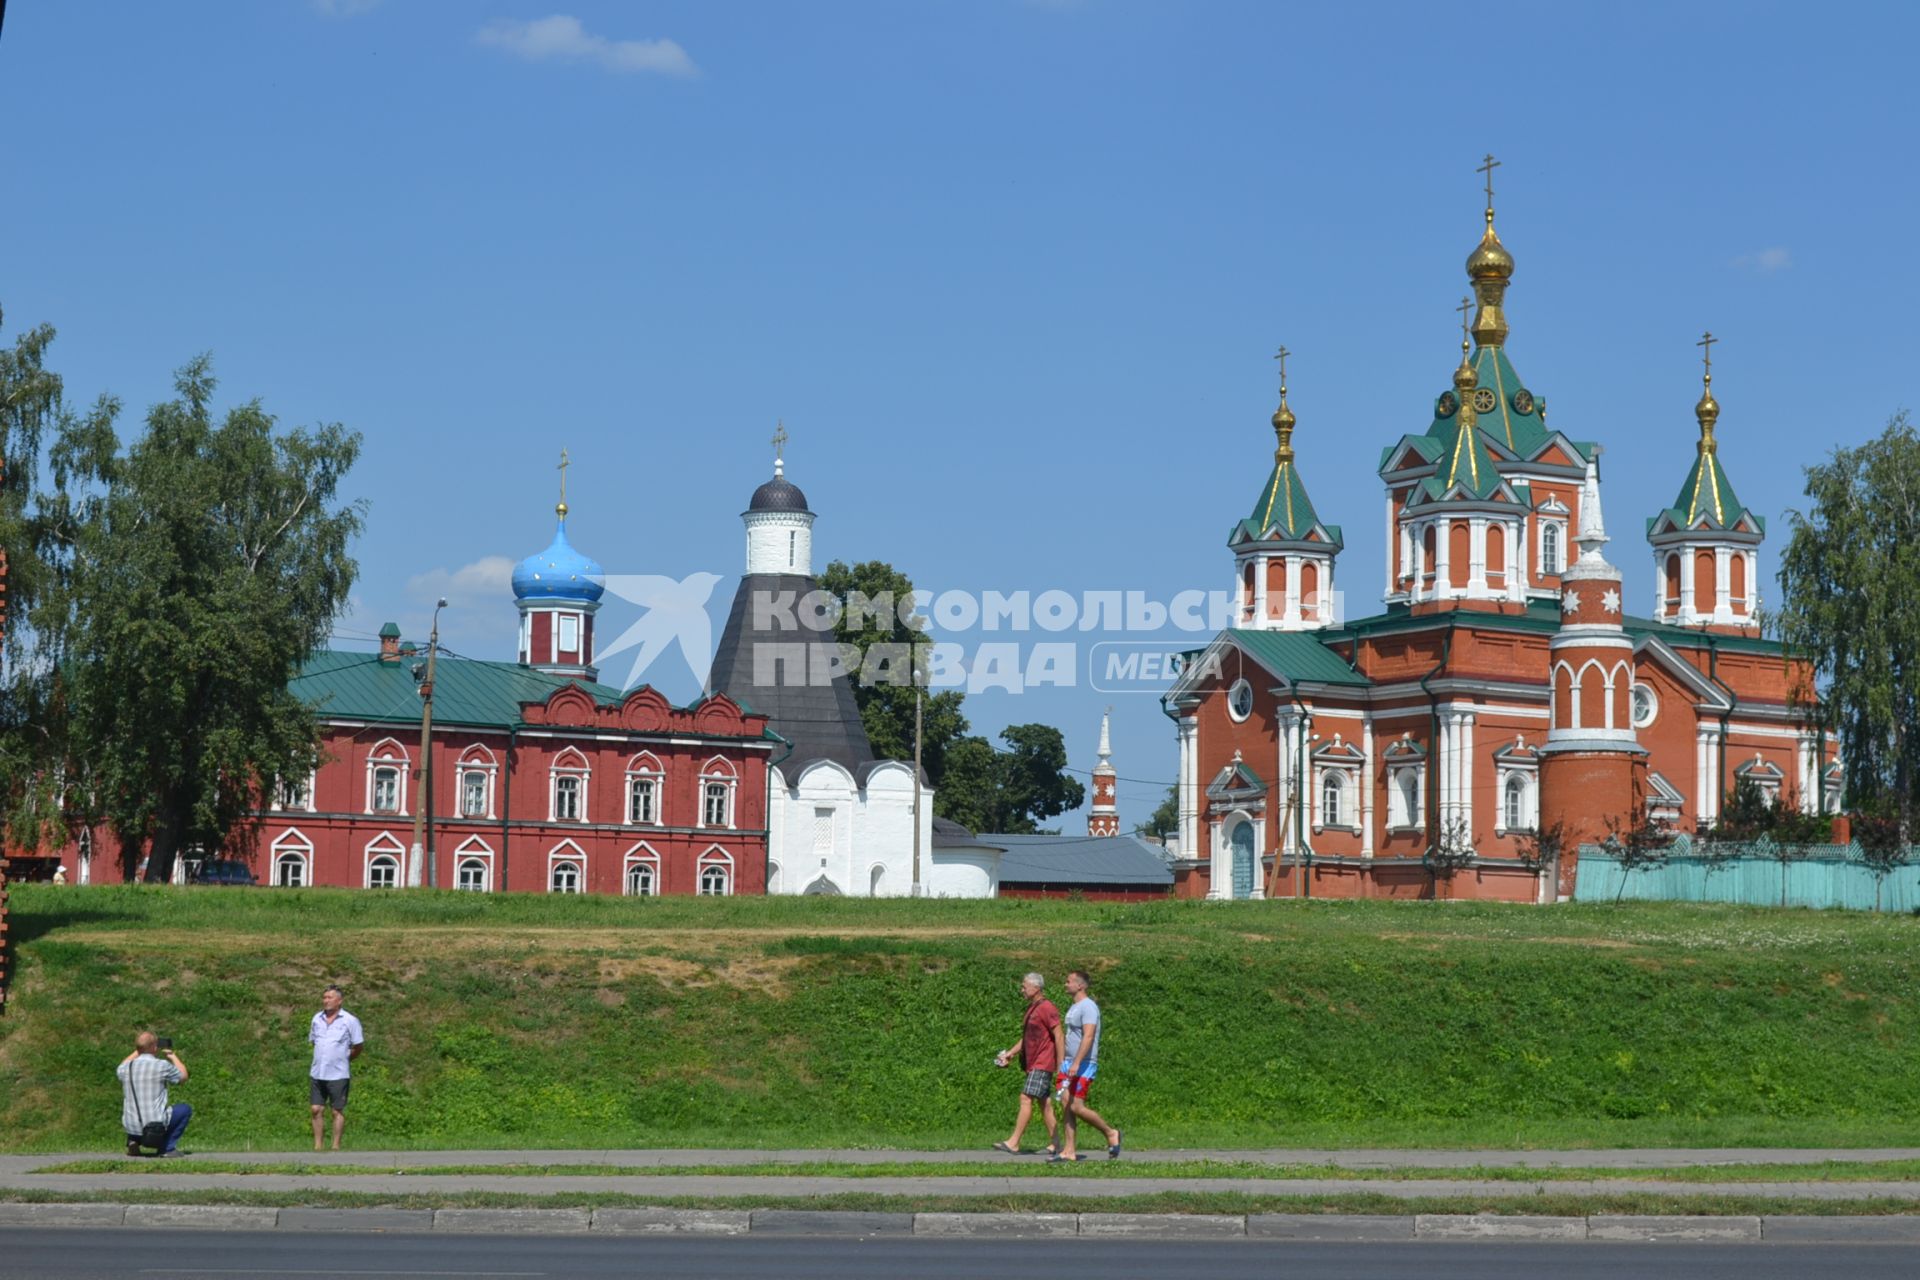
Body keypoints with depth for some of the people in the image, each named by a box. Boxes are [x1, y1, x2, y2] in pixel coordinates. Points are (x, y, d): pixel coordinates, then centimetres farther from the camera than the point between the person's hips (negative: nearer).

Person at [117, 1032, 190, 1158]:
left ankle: (133, 1141, 14)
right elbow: (183, 1077, 9)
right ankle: (167, 1147, 6)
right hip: (156, 1127, -5)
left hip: (130, 1127, 5)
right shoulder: (162, 1066, -11)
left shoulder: (126, 1068, 2)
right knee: (185, 1109, 16)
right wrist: (172, 1055, 21)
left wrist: (137, 1052, 32)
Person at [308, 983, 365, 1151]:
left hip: (338, 1074, -4)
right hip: (317, 1073, 4)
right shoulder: (317, 1019, 8)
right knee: (317, 1110, 4)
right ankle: (317, 1147, 10)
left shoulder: (350, 1021, -6)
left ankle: (336, 1147, 7)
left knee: (338, 1111, 1)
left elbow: (358, 1046, 0)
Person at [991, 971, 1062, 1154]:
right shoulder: (1032, 1008, 17)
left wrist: (1061, 1064, -17)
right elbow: (1027, 1037, 25)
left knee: (1026, 1099, -14)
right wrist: (1010, 1053, 14)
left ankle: (1013, 1143, -16)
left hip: (1042, 1064, -10)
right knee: (1045, 1103, 9)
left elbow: (1059, 1037, -15)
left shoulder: (1046, 1008, -12)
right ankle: (1054, 1143, 11)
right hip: (1034, 1063, 10)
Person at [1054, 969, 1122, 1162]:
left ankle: (1110, 1133, 7)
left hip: (1084, 1065, -9)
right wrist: (1062, 1062, 21)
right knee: (1067, 1105, 3)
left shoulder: (1088, 1007, -13)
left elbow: (1088, 1037, -23)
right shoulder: (1073, 1008, 17)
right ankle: (1069, 1151, 3)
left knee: (1076, 1107, -11)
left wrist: (1076, 1063, -30)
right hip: (1069, 1063, 9)